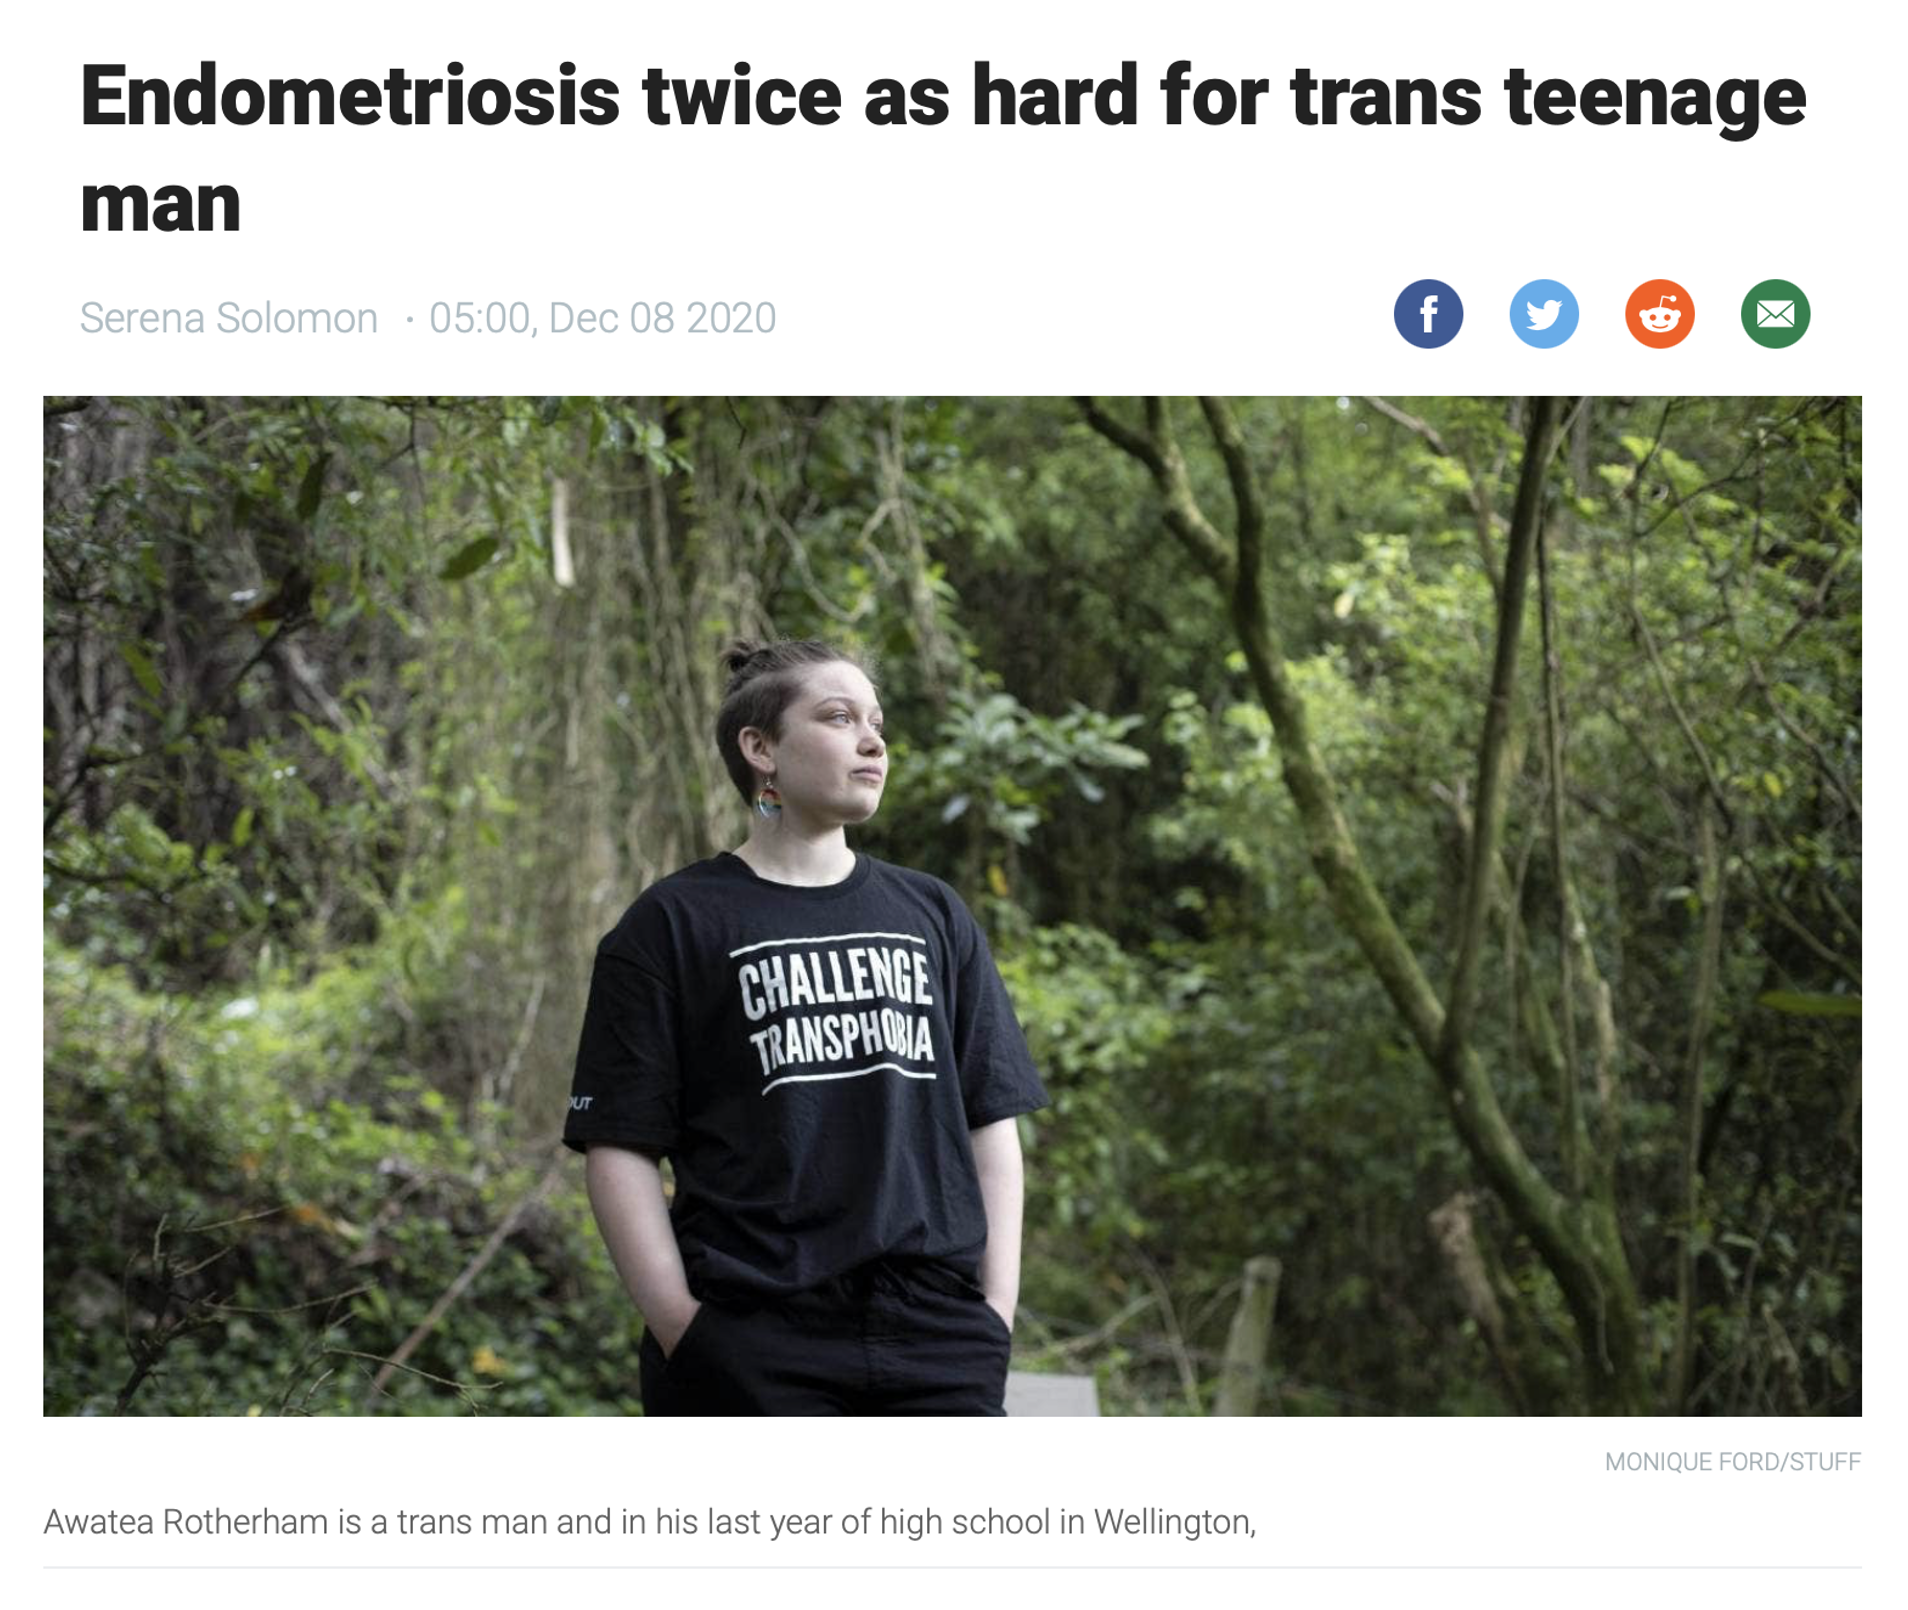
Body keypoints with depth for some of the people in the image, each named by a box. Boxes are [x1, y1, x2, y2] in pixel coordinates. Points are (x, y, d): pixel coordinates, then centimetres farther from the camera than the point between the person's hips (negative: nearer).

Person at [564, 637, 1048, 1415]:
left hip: (935, 1337, 4)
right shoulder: (673, 925, 4)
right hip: (752, 1356, -4)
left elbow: (992, 1122, 17)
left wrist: (994, 1312, 7)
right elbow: (621, 1145, -1)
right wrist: (682, 1326, -9)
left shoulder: (933, 916, 17)